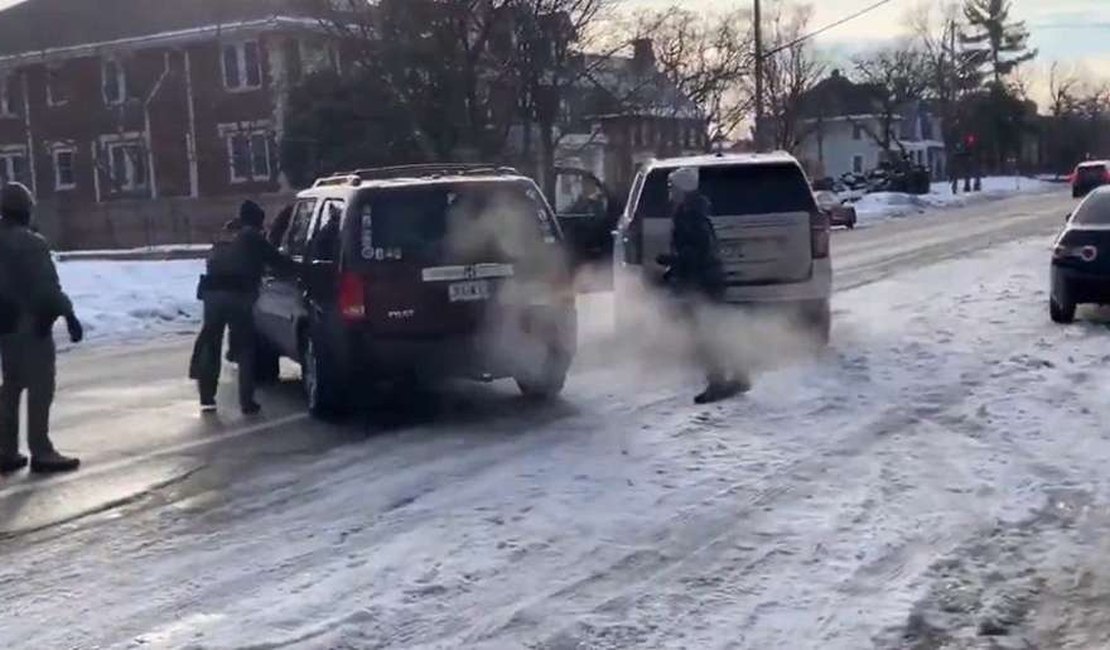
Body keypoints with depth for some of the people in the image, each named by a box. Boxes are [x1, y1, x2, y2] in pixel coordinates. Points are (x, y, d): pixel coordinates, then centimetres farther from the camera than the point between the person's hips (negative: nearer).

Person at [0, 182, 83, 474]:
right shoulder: (31, 243, -16)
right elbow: (48, 286, -20)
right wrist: (68, 314, -15)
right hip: (32, 324, -8)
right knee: (40, 387, -2)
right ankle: (41, 453, -1)